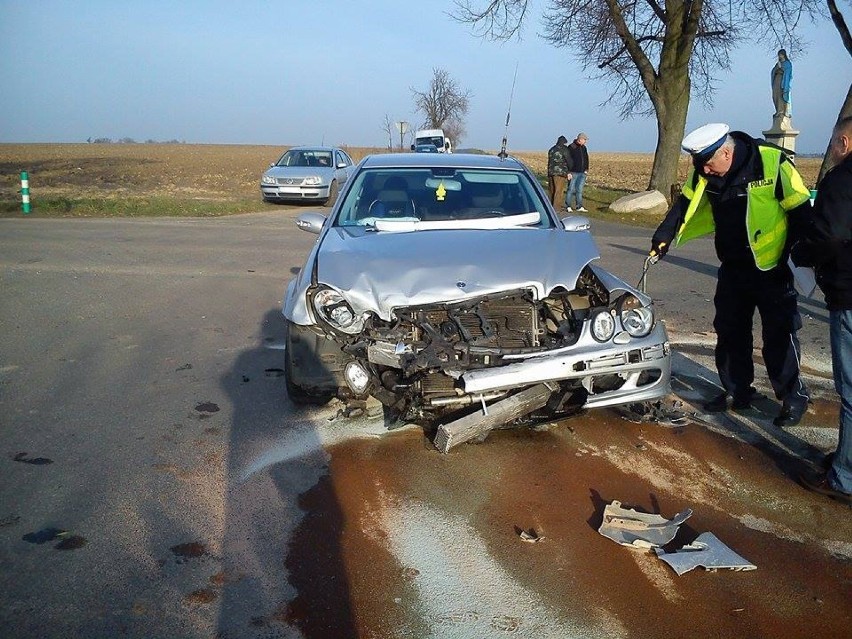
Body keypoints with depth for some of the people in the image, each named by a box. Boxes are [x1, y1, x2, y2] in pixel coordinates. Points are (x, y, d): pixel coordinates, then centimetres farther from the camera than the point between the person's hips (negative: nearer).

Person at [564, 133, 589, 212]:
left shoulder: (583, 148, 13)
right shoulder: (571, 147, -8)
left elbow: (586, 159, 22)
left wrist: (586, 169, 11)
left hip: (582, 173, 6)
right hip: (573, 173, -6)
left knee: (579, 190, 7)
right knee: (571, 189, -2)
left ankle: (580, 206, 8)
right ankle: (568, 206, 4)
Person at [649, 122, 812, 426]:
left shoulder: (772, 163, -20)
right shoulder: (704, 172, -5)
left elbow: (800, 210, -15)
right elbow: (686, 204, 8)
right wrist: (666, 234, -3)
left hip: (772, 268, -6)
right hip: (732, 268, 6)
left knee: (780, 336, -1)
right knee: (730, 332, 12)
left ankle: (794, 396, 14)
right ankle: (738, 391, 26)